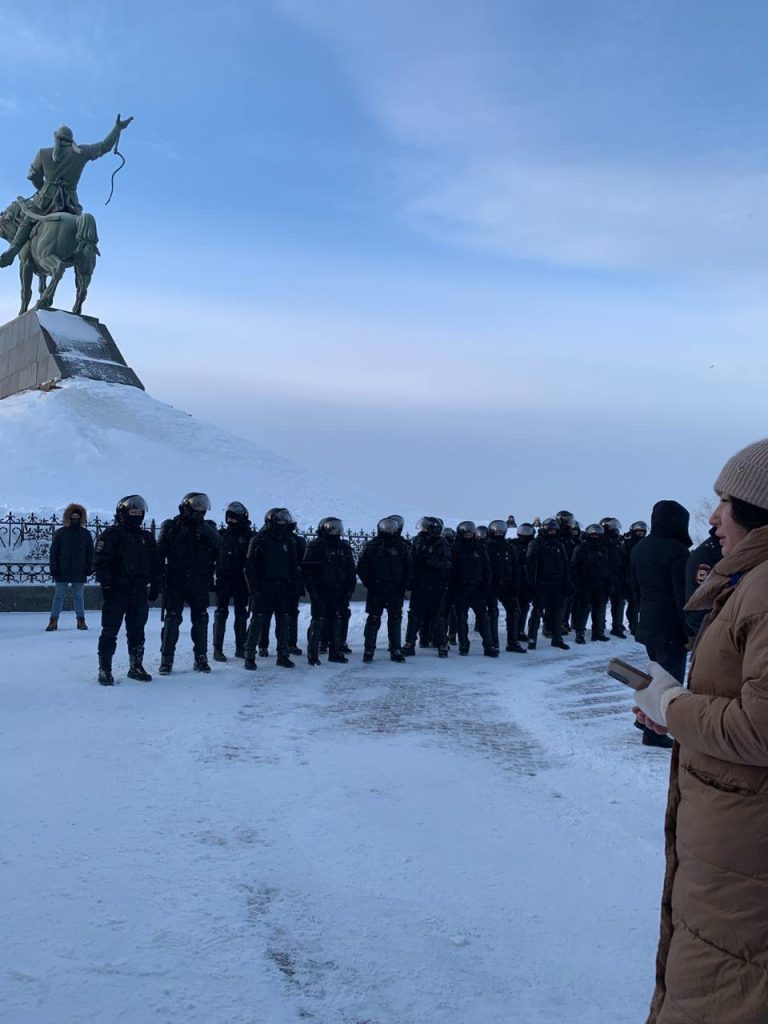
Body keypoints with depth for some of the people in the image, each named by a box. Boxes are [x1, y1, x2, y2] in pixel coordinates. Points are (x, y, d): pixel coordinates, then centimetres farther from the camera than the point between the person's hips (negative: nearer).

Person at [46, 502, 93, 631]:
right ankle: (53, 621, 9)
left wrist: (89, 568, 1)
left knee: (79, 596, 7)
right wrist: (53, 567, -5)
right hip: (62, 572, 0)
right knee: (59, 596, 4)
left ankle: (81, 620, 14)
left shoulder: (86, 533, 6)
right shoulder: (60, 532, 3)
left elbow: (90, 553, 8)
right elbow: (53, 552, 2)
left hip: (79, 572, 0)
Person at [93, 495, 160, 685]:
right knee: (110, 632, -3)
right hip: (117, 592, -5)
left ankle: (136, 667, 21)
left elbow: (155, 565, 20)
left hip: (140, 593, 6)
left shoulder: (147, 538, 16)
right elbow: (100, 561, -10)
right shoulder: (112, 534, -3)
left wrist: (155, 586, 13)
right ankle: (104, 670, 3)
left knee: (137, 632, 11)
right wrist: (107, 584, -16)